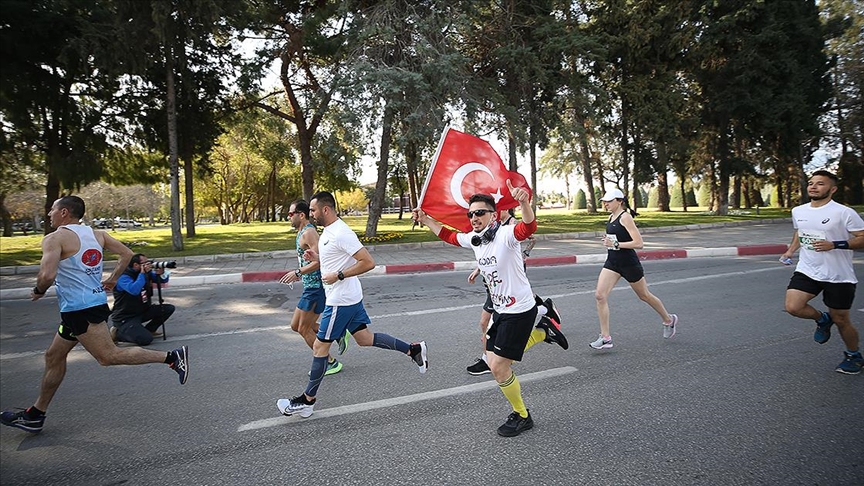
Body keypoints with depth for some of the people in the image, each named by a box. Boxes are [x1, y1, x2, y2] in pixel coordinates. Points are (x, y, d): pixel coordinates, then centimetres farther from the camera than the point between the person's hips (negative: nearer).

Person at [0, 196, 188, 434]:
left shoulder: (55, 238, -12)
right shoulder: (97, 234, 10)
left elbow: (47, 275, -23)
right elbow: (127, 254, 10)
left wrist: (38, 291, -2)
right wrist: (113, 280, 19)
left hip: (80, 309, -9)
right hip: (95, 302, 9)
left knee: (108, 356, -11)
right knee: (54, 356, 19)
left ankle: (172, 357, -18)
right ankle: (35, 415, 30)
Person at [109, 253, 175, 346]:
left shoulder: (146, 273, 2)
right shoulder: (123, 277, -20)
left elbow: (164, 280, 11)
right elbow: (134, 290, -39)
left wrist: (161, 273, -12)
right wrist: (142, 273, -31)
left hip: (142, 312, 8)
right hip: (125, 318, -8)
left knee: (169, 308, -1)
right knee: (146, 339, -26)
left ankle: (149, 330, 11)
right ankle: (117, 333, 0)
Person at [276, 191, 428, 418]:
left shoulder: (341, 234, -21)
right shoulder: (328, 231, 10)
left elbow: (368, 262, -24)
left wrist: (337, 276, -22)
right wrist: (317, 258, 5)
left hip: (341, 300, -10)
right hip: (349, 297, 10)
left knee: (319, 347, 1)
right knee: (364, 338, 16)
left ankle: (307, 401, 14)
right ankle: (413, 349, 21)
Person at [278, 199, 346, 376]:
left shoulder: (308, 232, -17)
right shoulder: (302, 232, 15)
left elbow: (320, 260, -26)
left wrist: (297, 272, -23)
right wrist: (300, 274, 17)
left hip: (315, 287, -10)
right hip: (311, 286, 10)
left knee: (304, 329, 0)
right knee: (296, 325, 16)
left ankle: (330, 363, 12)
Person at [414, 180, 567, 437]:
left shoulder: (505, 234, -21)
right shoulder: (473, 239, 2)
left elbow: (529, 227, -43)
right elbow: (448, 235, 21)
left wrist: (524, 202, -61)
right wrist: (425, 220, 17)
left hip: (520, 310, -9)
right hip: (502, 310, 9)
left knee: (499, 367, -6)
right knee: (495, 361, 19)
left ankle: (521, 416, 20)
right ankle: (543, 331, 34)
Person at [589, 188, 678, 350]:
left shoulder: (625, 217, -16)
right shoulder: (611, 217, 8)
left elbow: (639, 243, -23)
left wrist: (616, 244, -25)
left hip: (629, 263, -7)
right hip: (612, 263, 7)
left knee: (644, 296, 12)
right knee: (600, 295, -10)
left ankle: (669, 320, 40)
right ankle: (605, 338, -6)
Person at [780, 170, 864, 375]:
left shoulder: (844, 212, -12)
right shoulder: (798, 211, 5)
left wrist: (834, 245, -25)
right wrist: (791, 250, 10)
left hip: (839, 276, -4)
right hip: (807, 271, 4)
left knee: (841, 320, 7)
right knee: (793, 306, -17)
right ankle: (822, 319, 17)